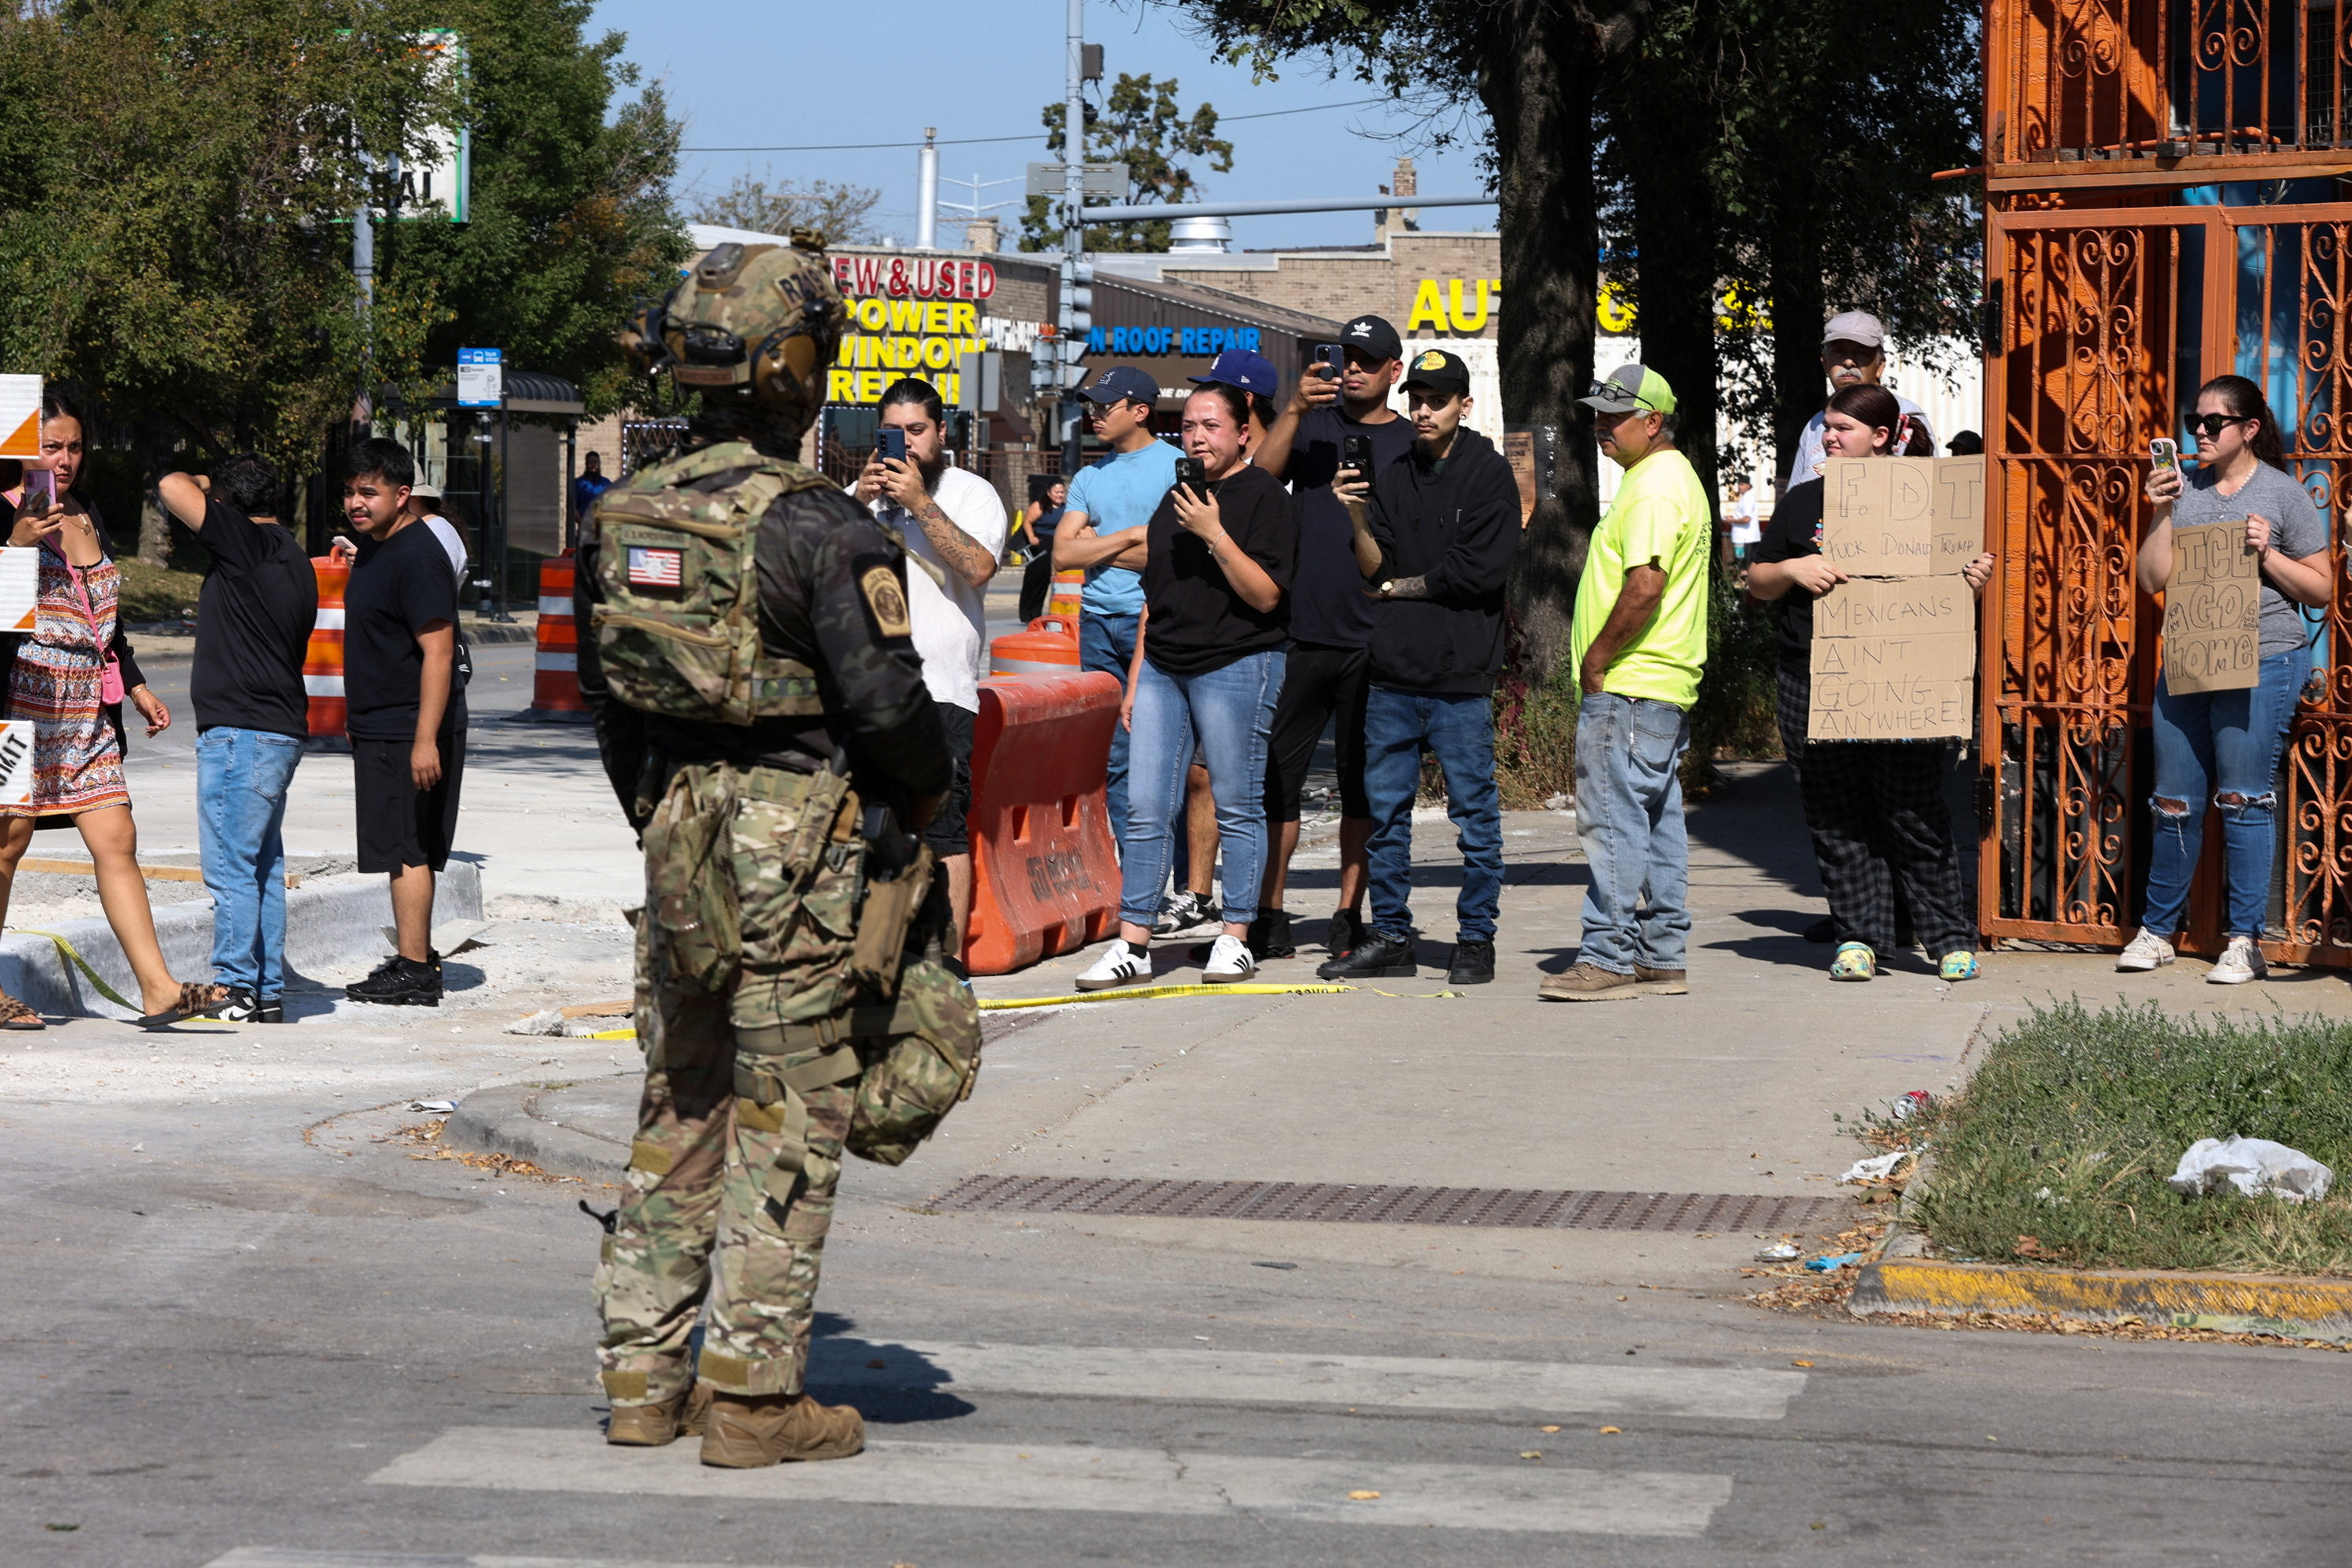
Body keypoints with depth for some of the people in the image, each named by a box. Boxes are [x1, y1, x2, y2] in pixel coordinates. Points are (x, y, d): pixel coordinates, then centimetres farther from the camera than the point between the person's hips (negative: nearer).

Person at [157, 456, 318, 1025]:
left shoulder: (248, 542, -12)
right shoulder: (295, 561, 15)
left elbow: (171, 488, -19)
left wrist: (200, 483, 3)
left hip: (239, 732, -9)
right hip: (281, 730, 9)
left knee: (230, 867, -6)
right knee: (264, 868, 12)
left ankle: (237, 991, -5)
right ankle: (268, 994, 15)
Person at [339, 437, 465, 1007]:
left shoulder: (417, 558, -17)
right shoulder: (374, 548, 15)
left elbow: (437, 651, -23)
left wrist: (425, 739, -27)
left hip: (409, 732, -10)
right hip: (380, 730, 10)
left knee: (406, 850, -9)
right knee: (406, 850, 15)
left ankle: (415, 973, -9)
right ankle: (416, 957, 23)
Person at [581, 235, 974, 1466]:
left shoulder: (624, 519, 5)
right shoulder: (818, 529, -16)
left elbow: (607, 696, 13)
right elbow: (888, 703, -17)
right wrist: (924, 794, 4)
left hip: (678, 846, 6)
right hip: (804, 855, -6)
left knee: (678, 1114, 15)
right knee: (785, 1129, 1)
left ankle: (642, 1376, 19)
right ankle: (752, 1396, 3)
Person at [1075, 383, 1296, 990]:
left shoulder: (1266, 497, -4)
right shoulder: (1175, 501, 18)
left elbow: (1266, 596, -13)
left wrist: (1215, 535, -19)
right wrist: (1136, 680, 18)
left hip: (1236, 666, -7)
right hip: (1163, 666, 7)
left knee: (1237, 808, 0)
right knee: (1145, 809, 1)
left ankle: (1235, 939, 8)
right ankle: (1132, 944, 3)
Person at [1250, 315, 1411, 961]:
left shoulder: (1412, 443, 8)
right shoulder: (1315, 423, 11)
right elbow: (1262, 473, -6)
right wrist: (1294, 410, -17)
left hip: (1373, 641, -1)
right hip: (1301, 633, 1)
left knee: (1364, 785, 4)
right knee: (1275, 774, -1)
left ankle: (1350, 915, 11)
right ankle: (1269, 915, 5)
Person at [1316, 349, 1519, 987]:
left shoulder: (1489, 474, 0)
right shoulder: (1391, 477, 13)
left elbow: (1479, 569, -9)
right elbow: (1373, 569, 6)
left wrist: (1403, 587, -1)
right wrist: (1357, 516, -11)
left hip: (1461, 676, -5)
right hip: (1393, 670, 5)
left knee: (1474, 811, 0)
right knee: (1385, 808, 8)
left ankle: (1476, 939, 6)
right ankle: (1389, 934, 15)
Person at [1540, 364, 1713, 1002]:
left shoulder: (1654, 487, -14)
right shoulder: (1674, 478, 19)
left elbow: (1645, 587, -24)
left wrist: (1595, 661, -16)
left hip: (1627, 686, -11)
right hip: (1665, 686, 11)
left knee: (1613, 819, -9)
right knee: (1657, 823, 11)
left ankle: (1608, 959, -9)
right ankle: (1660, 958, 14)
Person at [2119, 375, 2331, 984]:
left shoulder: (2284, 494, 1)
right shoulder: (2184, 489, 11)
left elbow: (2320, 589, 1)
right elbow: (2151, 580, 7)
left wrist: (2266, 553, -12)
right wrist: (2162, 515, -4)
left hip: (2261, 664, -4)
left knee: (2245, 801, -4)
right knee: (2175, 801, 7)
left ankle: (2245, 942, 2)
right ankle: (2156, 931, 17)